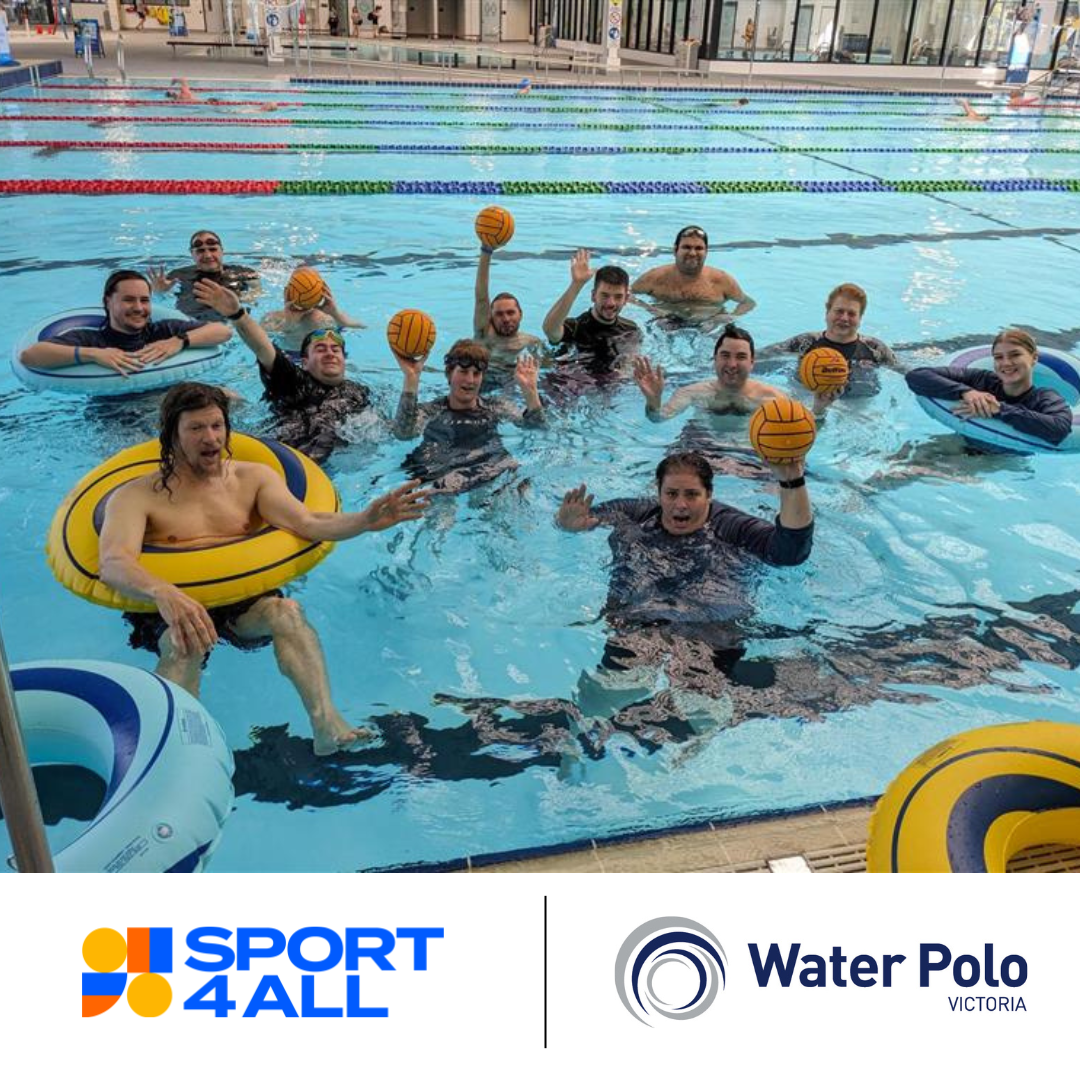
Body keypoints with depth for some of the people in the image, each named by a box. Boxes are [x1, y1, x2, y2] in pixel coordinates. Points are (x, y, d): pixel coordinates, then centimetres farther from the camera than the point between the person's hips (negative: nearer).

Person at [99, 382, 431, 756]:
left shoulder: (253, 477, 12)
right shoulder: (136, 496, 3)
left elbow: (306, 523, -5)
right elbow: (113, 564, -15)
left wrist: (364, 521, -27)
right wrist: (164, 593, -39)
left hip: (245, 598, 1)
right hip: (167, 609, -1)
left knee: (287, 612, -30)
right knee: (184, 643, -34)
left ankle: (327, 723, -45)